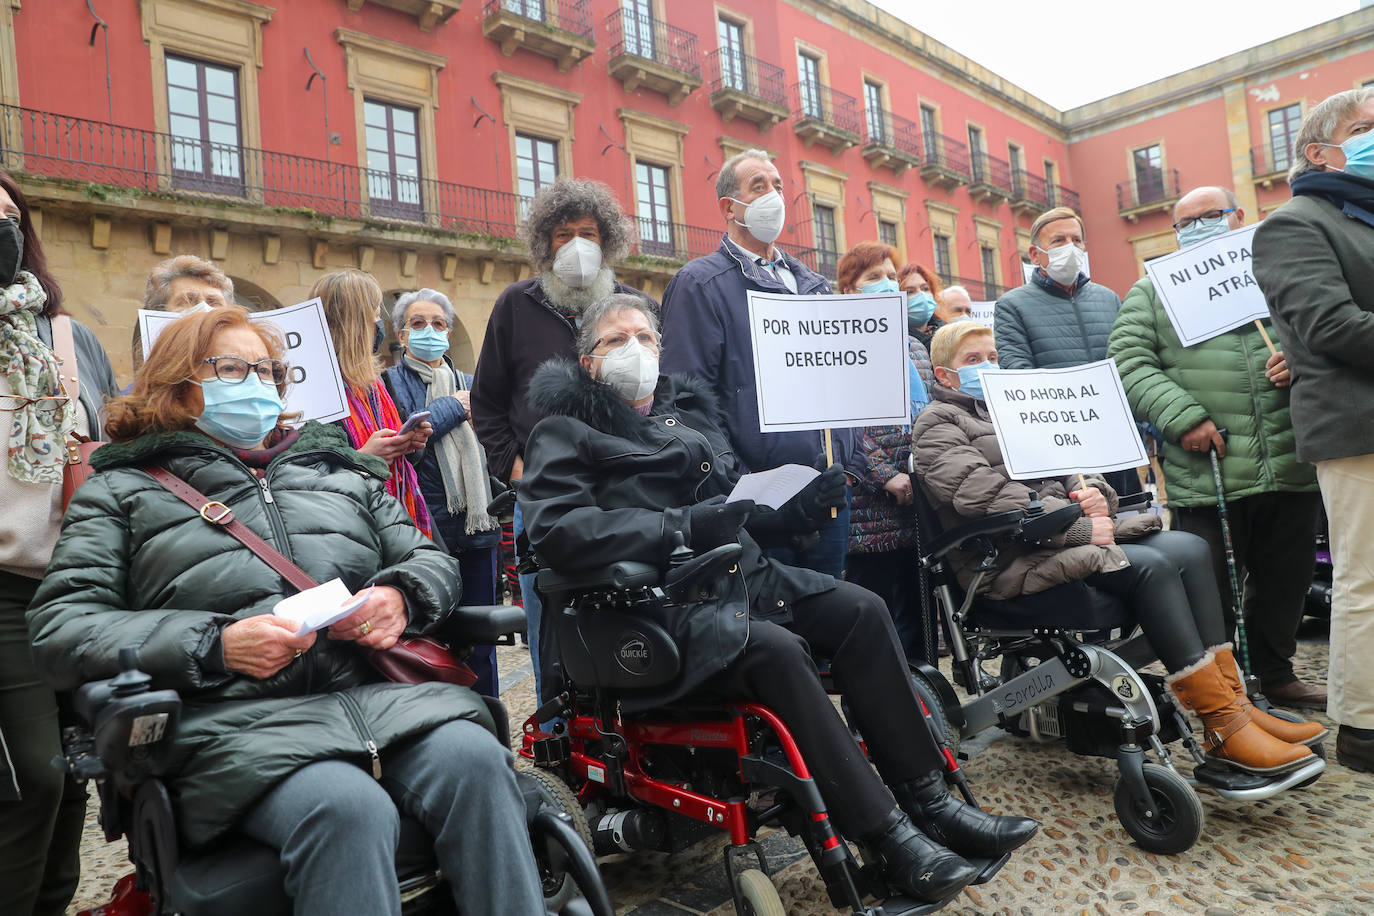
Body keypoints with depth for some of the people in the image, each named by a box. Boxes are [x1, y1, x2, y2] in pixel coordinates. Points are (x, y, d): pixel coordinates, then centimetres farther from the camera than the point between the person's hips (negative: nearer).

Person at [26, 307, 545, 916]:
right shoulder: (122, 489, 16)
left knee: (472, 755, -29)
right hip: (235, 714, -2)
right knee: (346, 806, -34)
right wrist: (214, 645, -11)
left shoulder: (341, 471, 27)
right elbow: (58, 631, 4)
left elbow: (431, 561, 24)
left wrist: (401, 597, -2)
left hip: (377, 686, 3)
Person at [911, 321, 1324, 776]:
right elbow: (981, 494, -17)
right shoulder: (938, 423, 0)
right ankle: (1223, 729, -21)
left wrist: (1095, 492, -3)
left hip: (1067, 534, 8)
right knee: (1149, 566, -25)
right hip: (1013, 560, -8)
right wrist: (1079, 527, -19)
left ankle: (1232, 701, -11)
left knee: (1190, 548, -12)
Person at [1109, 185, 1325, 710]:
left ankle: (1275, 674, 33)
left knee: (1286, 582, 14)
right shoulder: (1153, 291, 7)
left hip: (1292, 467, 3)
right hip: (1205, 475, -3)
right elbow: (1129, 363, -4)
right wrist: (1182, 416, -17)